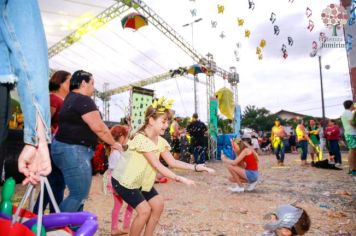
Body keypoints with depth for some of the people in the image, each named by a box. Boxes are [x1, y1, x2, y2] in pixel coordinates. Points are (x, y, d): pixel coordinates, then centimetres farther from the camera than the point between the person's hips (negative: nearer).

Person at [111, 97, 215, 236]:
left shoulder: (160, 141, -3)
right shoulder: (141, 139, -29)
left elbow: (172, 162, -6)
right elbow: (157, 166, -32)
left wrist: (196, 167, -15)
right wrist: (179, 179, -34)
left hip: (140, 181, 8)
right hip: (124, 180, -8)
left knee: (158, 204, 2)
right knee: (144, 210, -15)